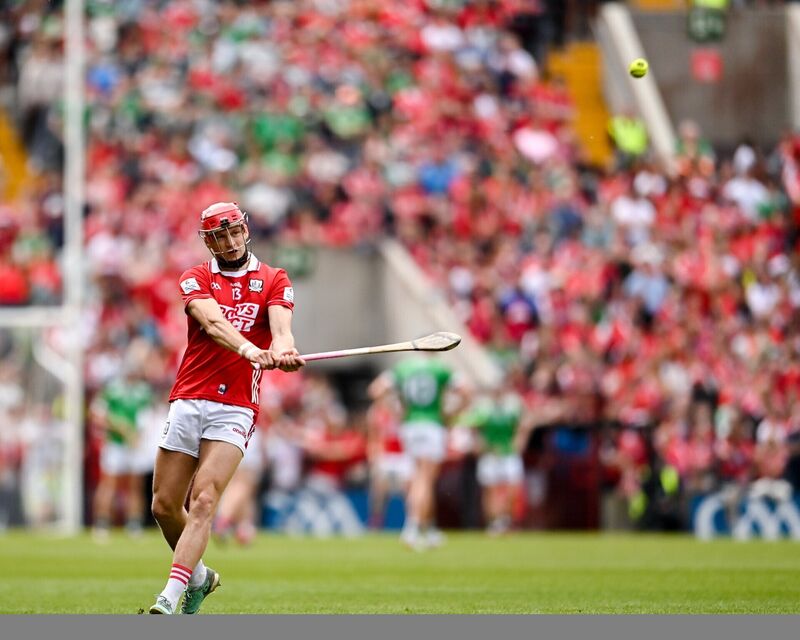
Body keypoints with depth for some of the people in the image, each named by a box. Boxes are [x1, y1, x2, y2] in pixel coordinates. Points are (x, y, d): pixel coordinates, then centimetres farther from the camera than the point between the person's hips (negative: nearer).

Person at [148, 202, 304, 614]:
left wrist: (283, 350, -36)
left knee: (204, 501, -17)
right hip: (188, 401, 2)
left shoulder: (274, 281, 9)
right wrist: (251, 351, -35)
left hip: (235, 407, -2)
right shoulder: (195, 279, 6)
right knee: (165, 506, 5)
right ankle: (199, 576, 30)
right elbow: (214, 323, -15)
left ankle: (169, 599, -22)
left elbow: (280, 327, -10)